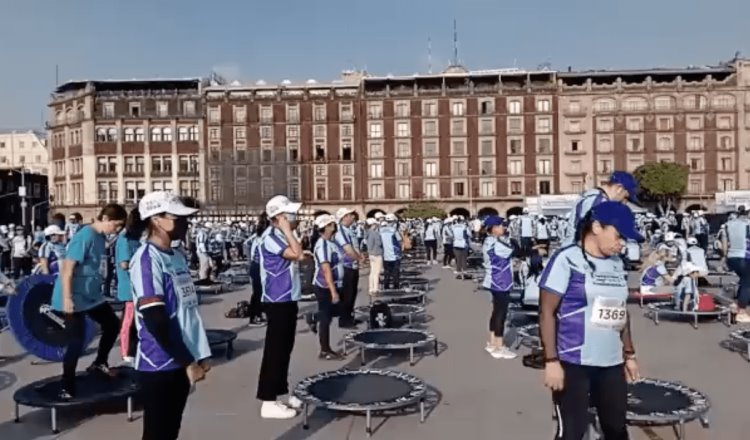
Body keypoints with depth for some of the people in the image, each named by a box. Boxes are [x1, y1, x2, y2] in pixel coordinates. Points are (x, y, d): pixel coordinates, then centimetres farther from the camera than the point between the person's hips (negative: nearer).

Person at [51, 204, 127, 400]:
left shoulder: (100, 237, 5)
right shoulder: (85, 236, -21)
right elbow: (67, 268, -24)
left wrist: (97, 288, 22)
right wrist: (67, 298, -25)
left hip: (92, 296, 9)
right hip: (75, 299, -9)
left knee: (112, 324, 15)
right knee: (76, 342, -4)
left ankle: (99, 363, 30)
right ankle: (67, 388, 8)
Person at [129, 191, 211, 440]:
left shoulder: (177, 257, 10)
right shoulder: (147, 259, -16)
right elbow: (156, 320, -20)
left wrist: (199, 356, 14)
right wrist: (188, 362, -16)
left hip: (180, 363, 8)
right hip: (159, 365, -8)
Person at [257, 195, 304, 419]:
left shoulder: (282, 236, 13)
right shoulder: (270, 237, -16)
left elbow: (297, 256, 18)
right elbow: (297, 254, -26)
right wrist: (288, 230, -20)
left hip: (288, 299, 10)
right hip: (277, 301, -10)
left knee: (285, 349, 16)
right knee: (274, 350, -4)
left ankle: (280, 392, 27)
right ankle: (268, 402, 4)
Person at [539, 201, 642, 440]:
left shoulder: (616, 264, 9)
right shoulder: (567, 259, -12)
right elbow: (546, 313, -12)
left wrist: (629, 354, 19)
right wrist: (551, 361, -15)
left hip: (612, 363, 7)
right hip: (574, 364, -7)